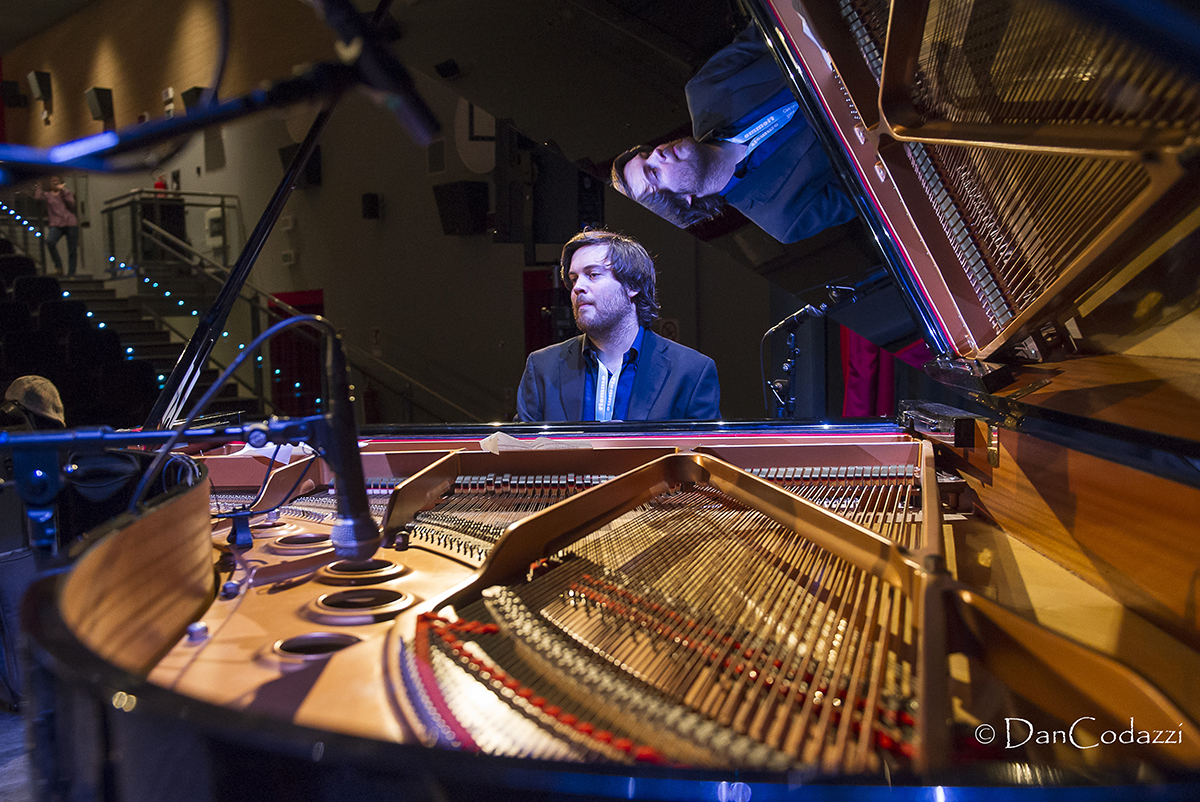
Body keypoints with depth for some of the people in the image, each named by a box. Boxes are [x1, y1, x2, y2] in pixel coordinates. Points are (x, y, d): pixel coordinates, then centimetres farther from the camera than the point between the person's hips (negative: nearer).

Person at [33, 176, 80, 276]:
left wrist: (63, 190, -3)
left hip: (71, 224, 1)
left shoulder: (66, 192, 18)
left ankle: (71, 273, 2)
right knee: (49, 241, -30)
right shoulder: (47, 195, 16)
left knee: (72, 250, -4)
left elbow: (71, 203, -1)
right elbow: (37, 197, -5)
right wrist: (38, 188, 8)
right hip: (56, 225, -1)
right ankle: (58, 265, -17)